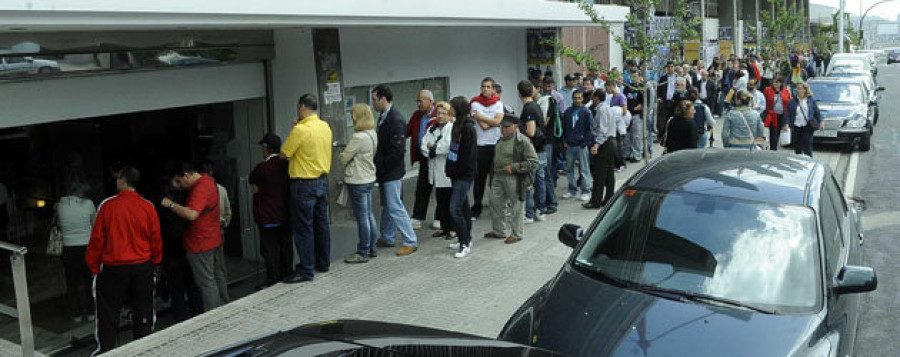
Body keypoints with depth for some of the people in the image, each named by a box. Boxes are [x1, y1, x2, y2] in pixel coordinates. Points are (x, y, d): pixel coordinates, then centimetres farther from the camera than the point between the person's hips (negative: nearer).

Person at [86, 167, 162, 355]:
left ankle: (106, 351, 17)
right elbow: (156, 239, 1)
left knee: (108, 313, 11)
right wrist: (154, 262, 17)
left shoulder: (108, 205, -11)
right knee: (143, 311, 14)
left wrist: (93, 266, 5)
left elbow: (97, 238, -7)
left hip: (113, 268, -2)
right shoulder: (148, 207, -6)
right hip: (143, 267, 2)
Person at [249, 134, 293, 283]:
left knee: (269, 248, 2)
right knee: (286, 245, 15)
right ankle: (287, 273, 24)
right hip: (285, 215, 6)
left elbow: (255, 189, -5)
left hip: (268, 217, -5)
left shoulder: (262, 168, -16)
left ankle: (273, 278, 5)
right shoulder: (288, 165, 0)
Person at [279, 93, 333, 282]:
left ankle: (306, 271, 4)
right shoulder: (325, 126, 5)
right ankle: (323, 263, 28)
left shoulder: (300, 130, -18)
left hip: (304, 184, -8)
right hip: (322, 180, 8)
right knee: (321, 223, 17)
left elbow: (284, 154, -12)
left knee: (303, 228, 0)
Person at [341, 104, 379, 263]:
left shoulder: (358, 138, -22)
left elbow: (343, 159, -16)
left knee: (362, 217, -1)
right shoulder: (373, 134, 5)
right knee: (369, 214, 16)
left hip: (358, 181, -9)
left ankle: (363, 253, 8)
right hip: (369, 178, 9)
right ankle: (372, 248, 26)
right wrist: (348, 154, 9)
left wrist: (342, 154, 5)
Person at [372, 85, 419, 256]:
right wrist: (378, 166, 9)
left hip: (392, 172, -10)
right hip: (384, 172, 10)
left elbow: (398, 150, -25)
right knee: (387, 206, 18)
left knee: (395, 207, -6)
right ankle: (387, 238, 31)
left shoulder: (395, 120, -20)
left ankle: (411, 242, 2)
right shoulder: (383, 117, 10)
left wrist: (380, 168, -18)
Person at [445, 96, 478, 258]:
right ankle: (465, 239, 26)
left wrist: (454, 171, -15)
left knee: (455, 209, -11)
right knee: (463, 206, 16)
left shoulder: (468, 128, -17)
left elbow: (468, 154, -20)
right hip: (457, 174, 10)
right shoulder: (458, 125, 12)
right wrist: (450, 168, 8)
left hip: (465, 175, -10)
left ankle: (465, 244, -4)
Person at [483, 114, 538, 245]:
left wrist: (513, 167, -19)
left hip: (514, 179, -8)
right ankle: (500, 231, 27)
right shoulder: (501, 140, 12)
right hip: (498, 176, 8)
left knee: (517, 206, 3)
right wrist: (495, 170, 14)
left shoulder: (523, 141, -13)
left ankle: (517, 234, 16)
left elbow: (533, 162, -16)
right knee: (495, 202, 12)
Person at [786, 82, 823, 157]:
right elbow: (787, 114, 2)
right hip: (796, 128, 2)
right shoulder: (792, 102, 7)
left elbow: (817, 112, 10)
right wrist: (786, 124, -11)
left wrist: (821, 122, -1)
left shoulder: (811, 101, 7)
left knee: (807, 148, -7)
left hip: (807, 127, -1)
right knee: (797, 148, 7)